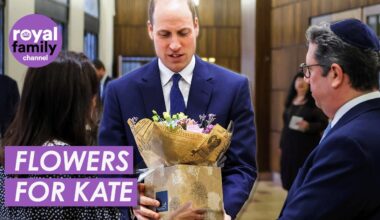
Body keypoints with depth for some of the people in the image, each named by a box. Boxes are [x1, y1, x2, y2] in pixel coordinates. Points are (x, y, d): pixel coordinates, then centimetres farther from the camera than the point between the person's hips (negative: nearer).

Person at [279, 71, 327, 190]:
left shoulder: (314, 102, -5)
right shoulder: (290, 101, 12)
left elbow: (324, 123, -7)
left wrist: (309, 126, -23)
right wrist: (281, 145, 16)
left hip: (307, 147, -6)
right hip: (289, 146, 6)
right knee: (290, 177, 6)